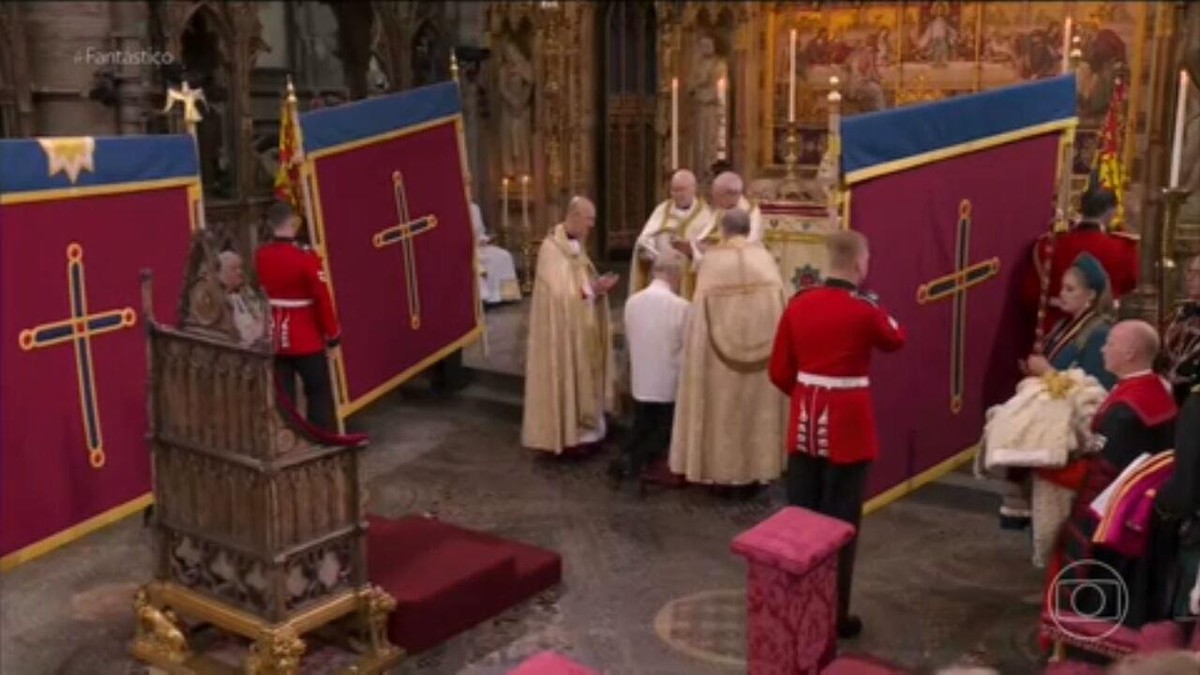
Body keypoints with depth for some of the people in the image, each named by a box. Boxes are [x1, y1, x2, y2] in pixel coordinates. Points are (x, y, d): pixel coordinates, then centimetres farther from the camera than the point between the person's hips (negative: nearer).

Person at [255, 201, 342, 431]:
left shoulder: (260, 257, -2)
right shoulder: (306, 257, -18)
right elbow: (322, 298, -15)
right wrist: (332, 332, -3)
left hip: (274, 338, 5)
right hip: (306, 339, -5)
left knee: (281, 396, 10)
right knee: (319, 391, 8)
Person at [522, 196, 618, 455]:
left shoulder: (575, 244, 9)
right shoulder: (552, 247, -19)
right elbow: (560, 291, -23)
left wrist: (597, 285, -5)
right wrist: (593, 288, -22)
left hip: (581, 329, 9)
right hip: (563, 330, -9)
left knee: (583, 377, 14)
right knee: (568, 378, -1)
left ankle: (581, 429, 23)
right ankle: (567, 435, 8)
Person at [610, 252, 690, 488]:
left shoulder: (632, 302, -2)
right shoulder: (681, 306, -18)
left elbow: (630, 340, 8)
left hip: (640, 386, 5)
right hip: (670, 388, -4)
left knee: (642, 430, 24)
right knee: (666, 435, 14)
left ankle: (630, 455, -2)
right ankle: (636, 460, -8)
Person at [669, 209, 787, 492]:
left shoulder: (712, 260, -6)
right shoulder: (764, 258, -1)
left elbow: (701, 313, -7)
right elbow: (778, 308, 1)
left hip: (719, 355, -1)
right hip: (763, 354, 2)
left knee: (722, 408, 10)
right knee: (757, 409, 13)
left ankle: (721, 470, 17)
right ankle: (754, 470, 19)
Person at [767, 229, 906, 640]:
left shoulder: (799, 304, -1)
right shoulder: (864, 309, -14)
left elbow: (779, 372, 5)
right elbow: (896, 340, 8)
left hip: (804, 423, 5)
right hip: (847, 425, -4)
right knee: (840, 522, 6)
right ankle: (834, 615, 15)